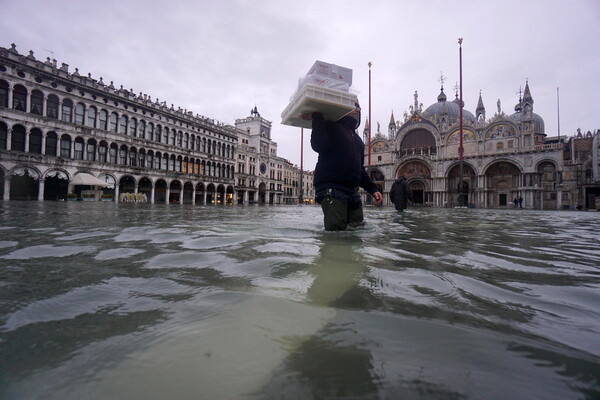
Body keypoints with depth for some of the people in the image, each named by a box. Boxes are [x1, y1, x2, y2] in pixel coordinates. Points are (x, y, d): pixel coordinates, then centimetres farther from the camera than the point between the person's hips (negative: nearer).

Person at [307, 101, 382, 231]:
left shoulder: (356, 138, 28)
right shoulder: (331, 127, 4)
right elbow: (318, 145, -18)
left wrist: (372, 189, 20)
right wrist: (317, 118, -17)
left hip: (352, 191, 8)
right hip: (331, 188, -8)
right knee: (336, 231, -15)